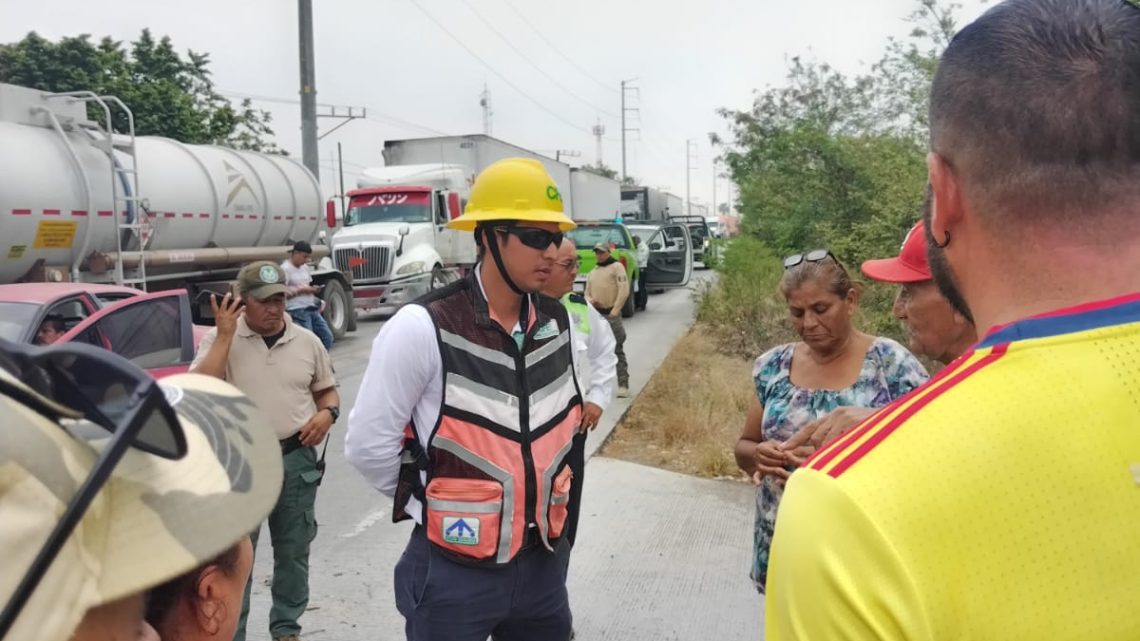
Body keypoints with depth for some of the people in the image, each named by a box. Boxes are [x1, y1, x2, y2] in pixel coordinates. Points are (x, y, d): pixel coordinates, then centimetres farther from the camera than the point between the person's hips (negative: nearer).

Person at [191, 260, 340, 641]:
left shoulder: (307, 342, 4)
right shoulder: (219, 340, -3)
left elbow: (327, 390, 15)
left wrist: (327, 414, -8)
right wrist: (225, 335, -18)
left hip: (296, 460, 3)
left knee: (293, 552, 14)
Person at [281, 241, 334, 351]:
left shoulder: (305, 267, 16)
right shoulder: (285, 269, -9)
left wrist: (313, 289, 2)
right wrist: (302, 290, -16)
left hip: (312, 309, 8)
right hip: (297, 311, -8)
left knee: (327, 337, 6)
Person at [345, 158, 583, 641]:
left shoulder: (557, 323, 0)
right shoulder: (423, 328, -18)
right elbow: (369, 442, -12)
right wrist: (430, 503, 1)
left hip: (542, 559, 5)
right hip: (455, 568, -5)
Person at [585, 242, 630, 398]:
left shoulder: (617, 267, -1)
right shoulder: (592, 272, 19)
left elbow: (624, 291, -10)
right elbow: (587, 293, 20)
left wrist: (615, 311, -15)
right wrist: (590, 301, -5)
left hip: (611, 315, -7)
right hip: (596, 315, 7)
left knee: (617, 350, -8)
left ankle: (623, 386, -7)